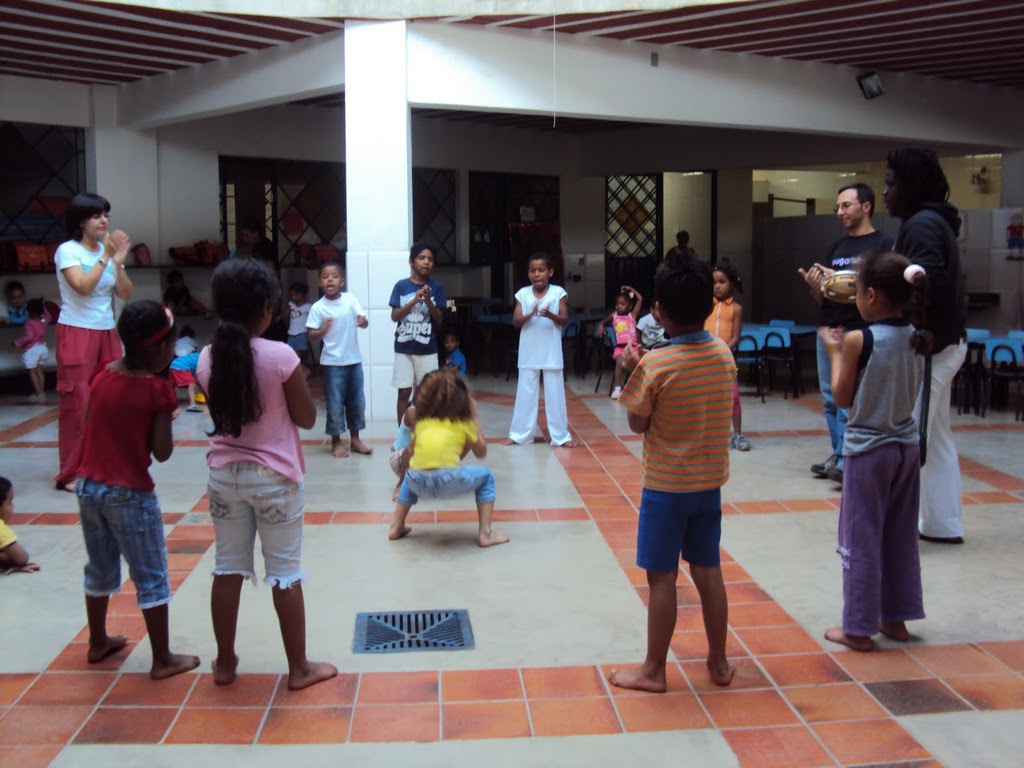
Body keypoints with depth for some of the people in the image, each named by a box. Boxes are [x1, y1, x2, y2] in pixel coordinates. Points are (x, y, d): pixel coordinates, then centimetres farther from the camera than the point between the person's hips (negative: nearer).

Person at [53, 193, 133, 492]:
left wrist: (119, 262, -10)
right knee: (78, 404, -5)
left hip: (107, 333, 5)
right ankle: (71, 474, 2)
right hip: (76, 333, -5)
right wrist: (105, 257, -19)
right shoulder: (67, 250, -7)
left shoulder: (107, 249, 9)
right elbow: (83, 286, -21)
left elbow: (126, 294, 4)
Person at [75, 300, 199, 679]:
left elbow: (90, 426, 10)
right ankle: (163, 660, 12)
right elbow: (162, 452, -14)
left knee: (100, 570, 23)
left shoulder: (102, 374, 1)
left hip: (88, 486, 7)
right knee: (151, 578, 5)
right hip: (129, 492, -6)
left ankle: (98, 642, 38)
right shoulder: (156, 389, -16)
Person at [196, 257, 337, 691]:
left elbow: (219, 414, 10)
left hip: (224, 475, 4)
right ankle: (300, 668, 17)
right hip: (274, 477, -4)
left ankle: (225, 662, 27)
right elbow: (306, 418, -8)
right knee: (285, 573, 6)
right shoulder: (281, 356, -17)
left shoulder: (208, 358, -3)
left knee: (228, 568, 15)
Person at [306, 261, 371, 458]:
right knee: (335, 402, 2)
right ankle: (336, 441, 16)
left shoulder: (351, 299, -2)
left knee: (357, 400, 12)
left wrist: (363, 321, -21)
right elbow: (311, 336, -9)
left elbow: (364, 321, 1)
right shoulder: (318, 308, -10)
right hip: (332, 362, -4)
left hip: (354, 359, 4)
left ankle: (355, 439, 25)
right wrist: (322, 331, -29)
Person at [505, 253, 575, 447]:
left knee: (555, 393, 3)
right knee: (525, 393, 7)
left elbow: (564, 320, -7)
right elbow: (515, 321, -3)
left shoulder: (558, 292, -4)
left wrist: (550, 315, -26)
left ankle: (561, 435, 10)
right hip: (529, 353, 2)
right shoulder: (523, 293, 1)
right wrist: (530, 314, -22)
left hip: (551, 353, -2)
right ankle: (519, 433, 15)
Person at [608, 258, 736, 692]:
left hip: (666, 486, -5)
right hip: (710, 482, 5)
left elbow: (637, 424, -8)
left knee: (662, 577, 3)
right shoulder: (724, 354, -1)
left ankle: (653, 670, 13)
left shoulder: (654, 365, -17)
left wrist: (632, 374, 1)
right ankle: (719, 662, 26)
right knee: (708, 571, 15)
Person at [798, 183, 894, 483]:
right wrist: (814, 284, -4)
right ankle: (838, 454, 17)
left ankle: (844, 460, -7)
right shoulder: (836, 247, 17)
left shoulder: (882, 244, -2)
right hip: (826, 331, 7)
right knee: (830, 399, 9)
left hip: (856, 333, -7)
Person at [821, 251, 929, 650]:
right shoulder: (915, 338, 0)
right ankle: (895, 617, 29)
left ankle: (858, 628, 12)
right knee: (900, 536, 17)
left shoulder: (859, 340, -18)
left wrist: (836, 354, 3)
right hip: (907, 445, 6)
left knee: (862, 539, 4)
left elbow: (842, 398, -10)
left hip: (868, 449, -6)